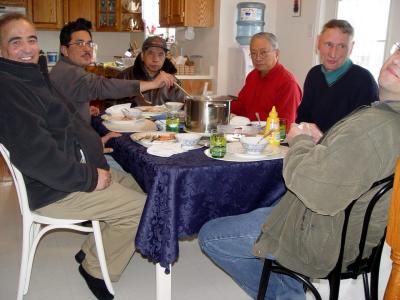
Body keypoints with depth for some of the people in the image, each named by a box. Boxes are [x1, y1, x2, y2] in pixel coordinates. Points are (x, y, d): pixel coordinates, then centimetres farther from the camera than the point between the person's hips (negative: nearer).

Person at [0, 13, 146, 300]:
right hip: (53, 190, -11)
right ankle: (96, 269, 9)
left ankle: (92, 252, 23)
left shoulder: (33, 75, 13)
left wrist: (93, 141, 14)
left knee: (138, 186, 16)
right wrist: (89, 178, -24)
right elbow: (33, 153, -29)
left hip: (78, 168, 11)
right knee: (141, 207, -12)